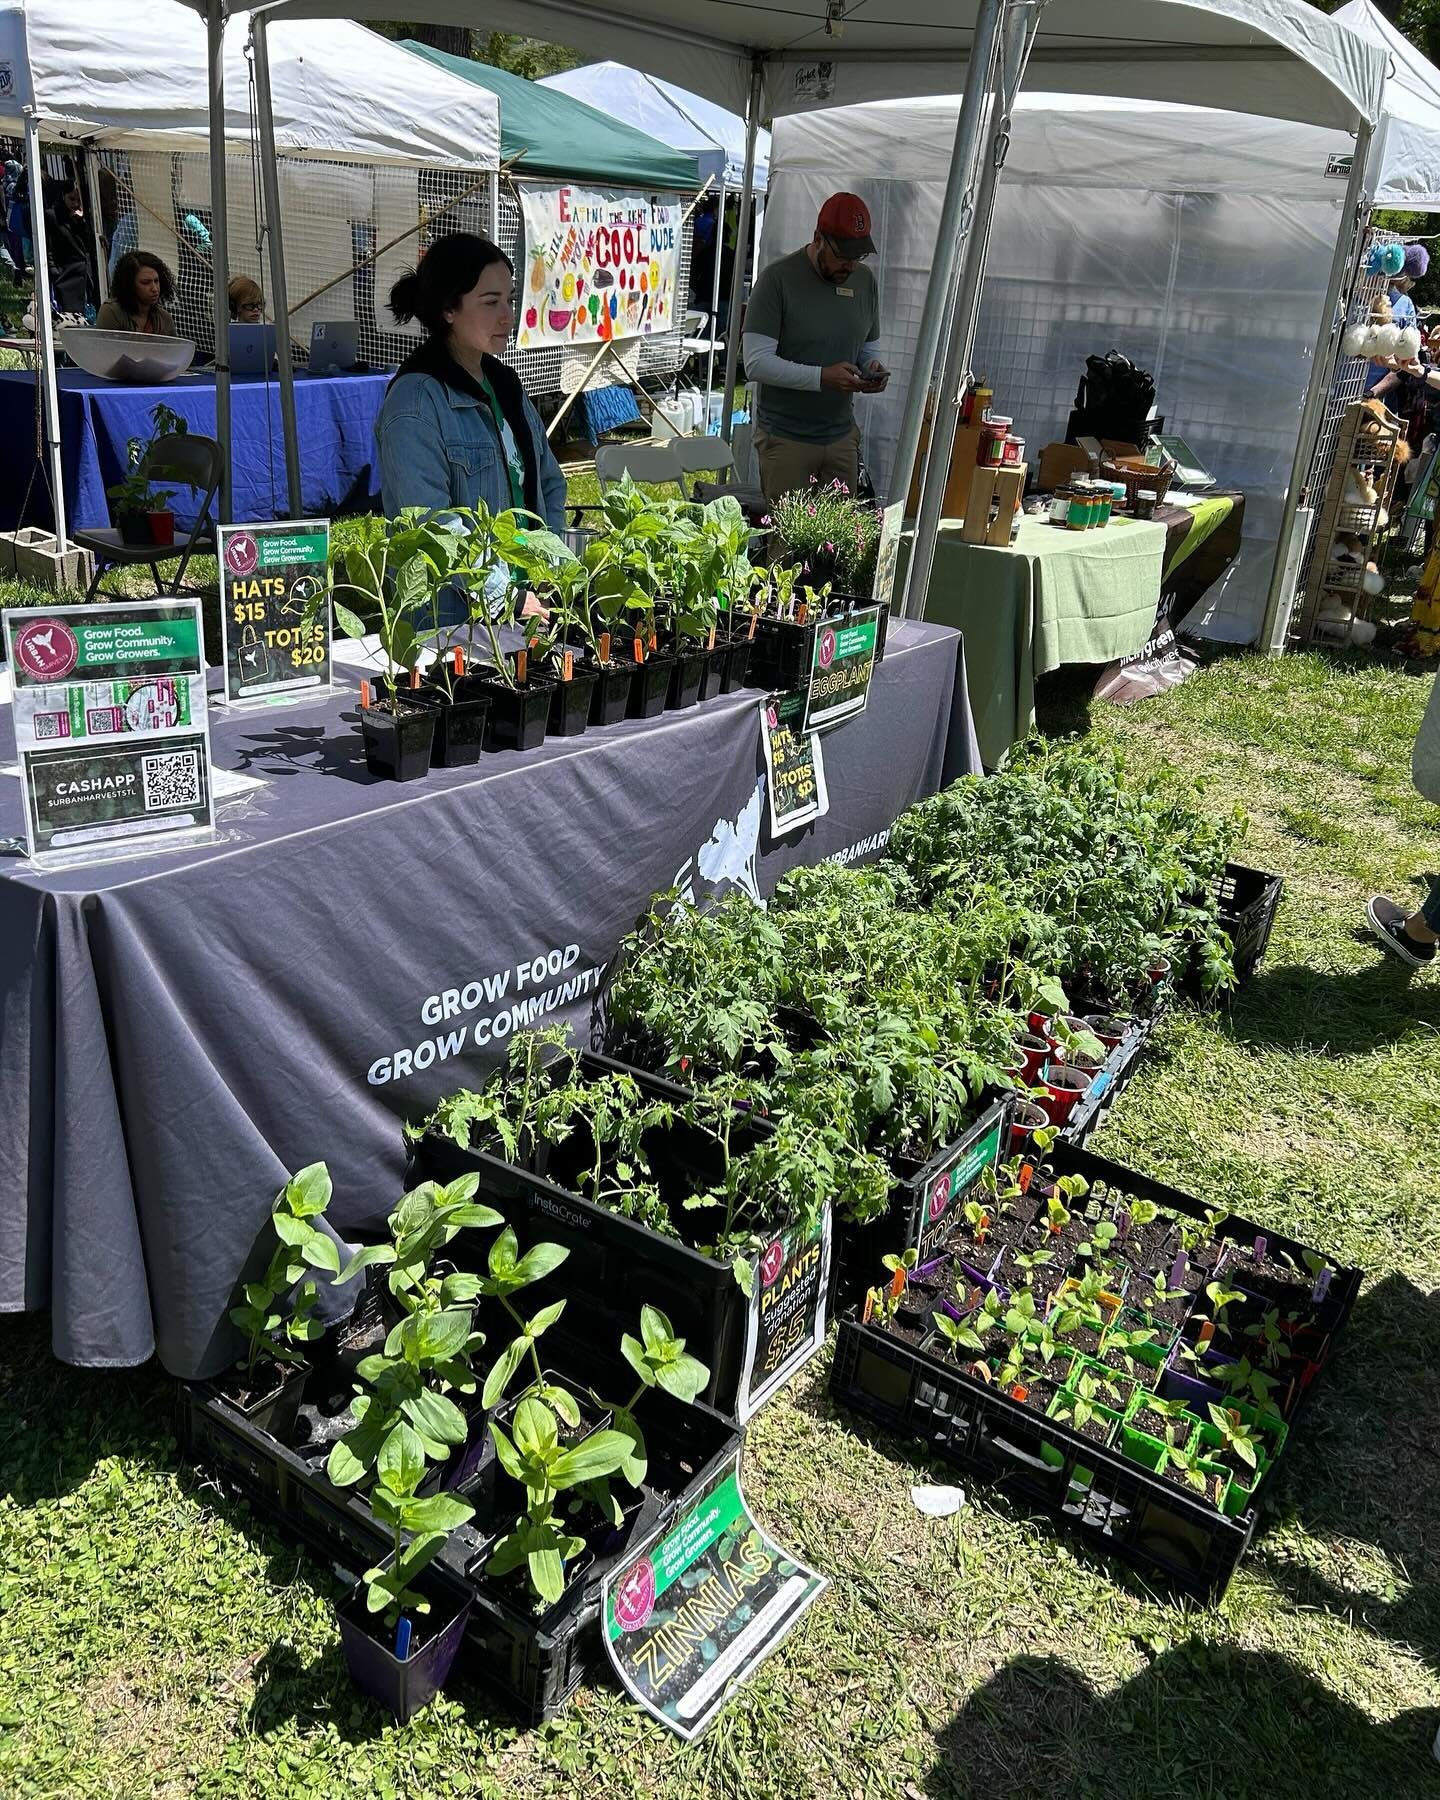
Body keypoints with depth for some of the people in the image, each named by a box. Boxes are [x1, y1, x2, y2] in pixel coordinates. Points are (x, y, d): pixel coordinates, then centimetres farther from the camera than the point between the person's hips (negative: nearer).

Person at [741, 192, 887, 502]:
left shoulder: (865, 281, 9)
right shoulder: (778, 279, -10)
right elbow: (756, 363, -16)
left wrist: (873, 368, -5)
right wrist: (822, 377, -24)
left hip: (842, 435, 5)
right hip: (786, 439, -5)